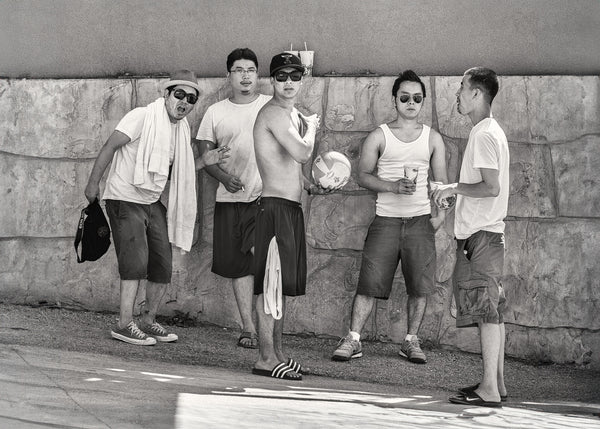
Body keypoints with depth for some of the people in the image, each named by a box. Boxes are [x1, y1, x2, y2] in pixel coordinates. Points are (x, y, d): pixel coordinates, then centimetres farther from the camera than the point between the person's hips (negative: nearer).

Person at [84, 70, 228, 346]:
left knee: (163, 267, 6)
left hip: (152, 202, 8)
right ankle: (124, 325, -12)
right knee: (136, 261, -16)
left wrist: (203, 162, 2)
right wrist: (93, 183, -17)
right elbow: (109, 147, -14)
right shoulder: (142, 117, -14)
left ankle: (148, 321, 19)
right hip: (125, 199, -8)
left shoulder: (182, 129, 10)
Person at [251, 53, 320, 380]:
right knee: (270, 285, -9)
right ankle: (266, 359, -8)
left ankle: (277, 354, 19)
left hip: (290, 207, 10)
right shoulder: (274, 113, -12)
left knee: (280, 286, 13)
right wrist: (310, 128, -6)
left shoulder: (290, 114, 19)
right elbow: (302, 153, -24)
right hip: (275, 206, -10)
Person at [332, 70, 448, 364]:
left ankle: (411, 341, 14)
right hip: (386, 219, -2)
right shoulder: (378, 137, 4)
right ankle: (353, 340, 1)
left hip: (420, 219, 2)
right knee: (370, 281, -5)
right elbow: (363, 175, 1)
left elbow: (441, 179, 12)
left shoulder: (432, 138, 10)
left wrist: (440, 214, -1)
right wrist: (393, 186, -15)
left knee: (419, 285, 1)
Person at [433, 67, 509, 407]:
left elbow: (491, 187, -21)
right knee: (492, 310, 12)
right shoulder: (491, 131, 17)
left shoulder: (484, 135, -14)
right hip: (486, 230, 10)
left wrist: (455, 188, -11)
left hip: (481, 234, -10)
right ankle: (497, 382, 17)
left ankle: (489, 389, -9)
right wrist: (456, 191, 18)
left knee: (486, 309, -9)